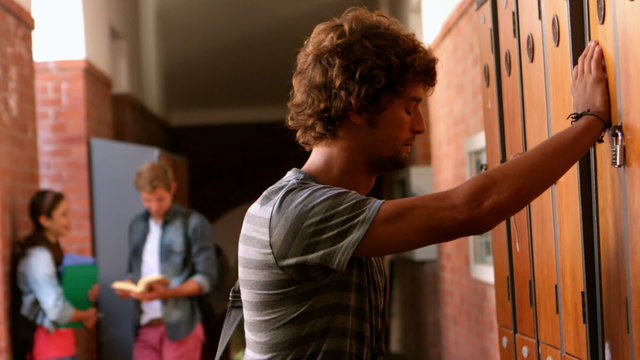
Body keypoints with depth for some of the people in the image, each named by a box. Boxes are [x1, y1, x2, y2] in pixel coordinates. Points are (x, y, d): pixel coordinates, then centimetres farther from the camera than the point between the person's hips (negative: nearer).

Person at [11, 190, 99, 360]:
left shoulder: (53, 251, 13)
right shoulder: (38, 256, -17)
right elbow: (57, 310, -24)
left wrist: (87, 296, -3)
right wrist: (86, 315, -6)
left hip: (60, 338, 10)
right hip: (50, 341, -9)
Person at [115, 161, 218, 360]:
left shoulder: (194, 223, -3)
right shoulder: (137, 225, 15)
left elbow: (207, 277, -6)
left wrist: (167, 293, -19)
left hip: (180, 327, -5)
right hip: (145, 327, 5)